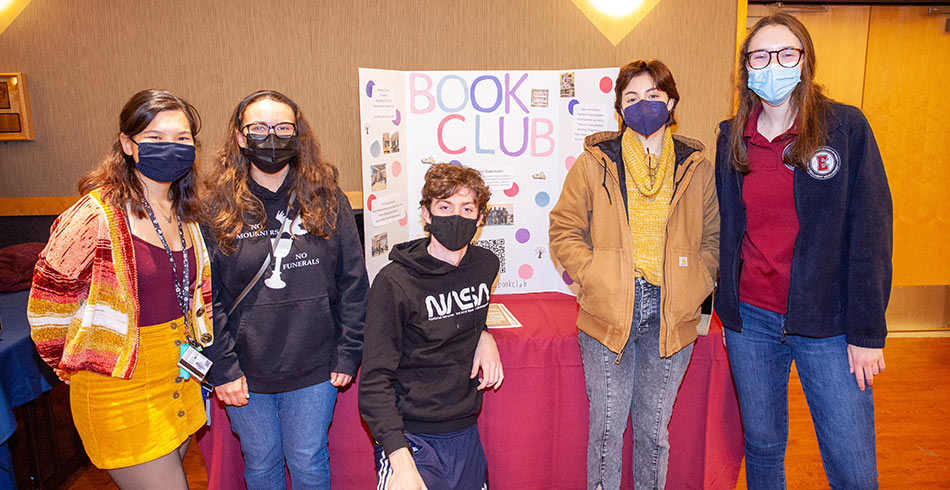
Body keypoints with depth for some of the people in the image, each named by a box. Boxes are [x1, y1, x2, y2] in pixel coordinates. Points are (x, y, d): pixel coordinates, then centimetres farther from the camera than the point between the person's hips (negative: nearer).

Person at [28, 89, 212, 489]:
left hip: (180, 378, 7)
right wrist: (77, 372, 2)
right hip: (121, 393, -6)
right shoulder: (96, 215, -17)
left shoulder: (185, 212, 5)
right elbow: (47, 306, -9)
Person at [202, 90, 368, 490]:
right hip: (245, 374, 1)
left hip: (314, 369, 0)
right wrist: (222, 367, -7)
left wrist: (348, 354, -4)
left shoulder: (327, 200, -3)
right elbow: (207, 298, -3)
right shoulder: (217, 208, -4)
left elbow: (353, 283, -2)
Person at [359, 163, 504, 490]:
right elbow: (375, 381, -17)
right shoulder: (394, 283, -16)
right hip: (412, 439, -5)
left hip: (466, 435, 5)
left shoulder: (486, 265, 1)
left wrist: (483, 335, 1)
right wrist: (401, 462, -27)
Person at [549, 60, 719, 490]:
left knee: (654, 430, 15)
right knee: (607, 427, 7)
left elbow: (713, 237, 12)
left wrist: (695, 286, -1)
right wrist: (595, 278, -9)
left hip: (671, 319, 2)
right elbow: (564, 231, 2)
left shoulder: (696, 167, 6)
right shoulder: (595, 162, 0)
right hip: (608, 315, -1)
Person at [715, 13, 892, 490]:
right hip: (751, 320, 3)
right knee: (762, 448, 15)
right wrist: (726, 309, 10)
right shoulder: (731, 137, 5)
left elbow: (870, 231, -6)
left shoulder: (846, 126, -4)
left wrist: (867, 330, -9)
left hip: (826, 323, -2)